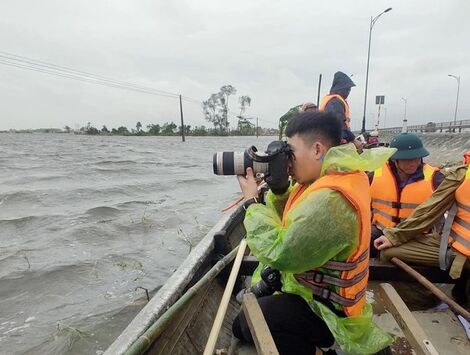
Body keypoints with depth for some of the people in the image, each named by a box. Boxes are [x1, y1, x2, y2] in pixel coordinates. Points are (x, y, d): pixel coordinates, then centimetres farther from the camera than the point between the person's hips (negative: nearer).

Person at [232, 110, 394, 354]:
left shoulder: (331, 201, -34)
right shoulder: (327, 179, -1)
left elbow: (279, 254, -29)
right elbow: (290, 221, 6)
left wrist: (251, 202, -20)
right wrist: (278, 188, -11)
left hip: (326, 309, -9)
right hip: (311, 289, 9)